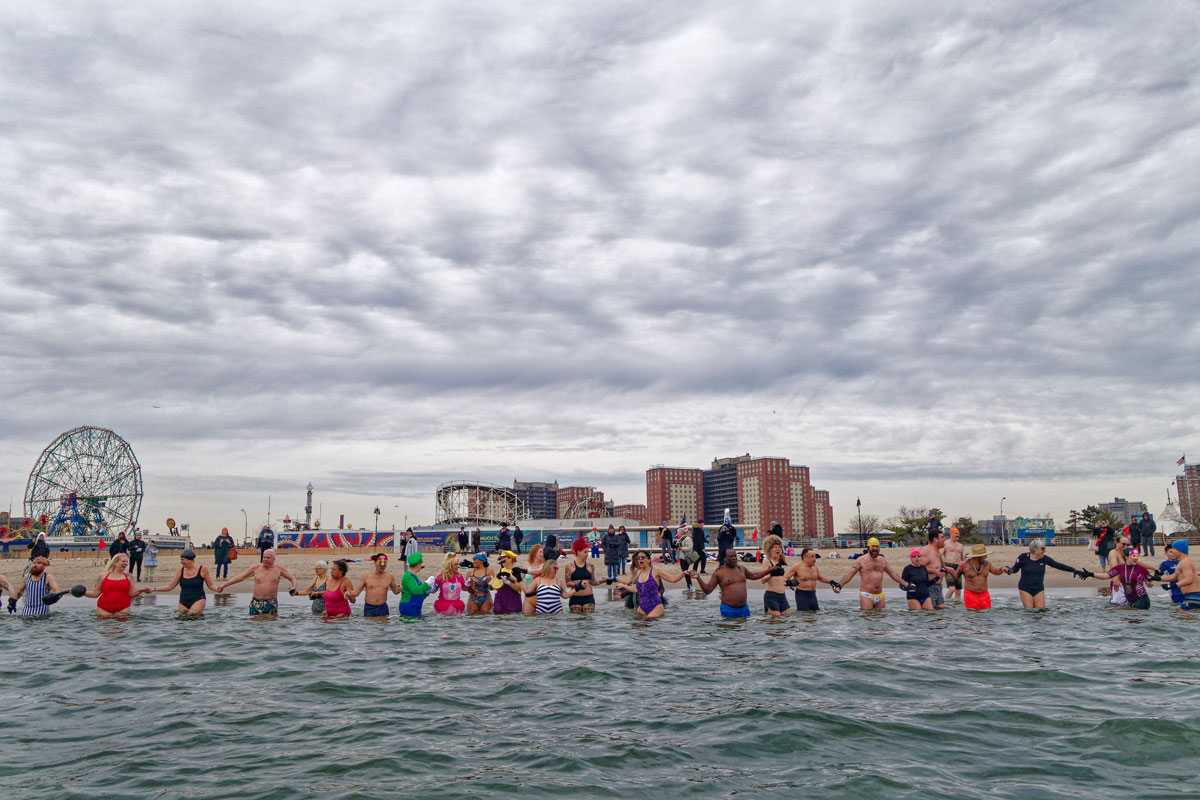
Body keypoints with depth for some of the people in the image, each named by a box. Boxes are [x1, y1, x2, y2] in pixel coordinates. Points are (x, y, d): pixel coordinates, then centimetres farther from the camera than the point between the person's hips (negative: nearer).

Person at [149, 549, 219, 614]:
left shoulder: (202, 569, -2)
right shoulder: (180, 570, 6)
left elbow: (211, 585, 3)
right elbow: (169, 587, 11)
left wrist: (217, 588, -19)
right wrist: (153, 589, 2)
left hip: (198, 599, -4)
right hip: (183, 601, 4)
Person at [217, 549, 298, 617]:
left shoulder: (279, 568, 3)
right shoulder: (256, 568, 4)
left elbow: (292, 579, 10)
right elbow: (240, 577, 8)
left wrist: (294, 588, -11)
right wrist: (224, 585, 5)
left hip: (272, 603, -1)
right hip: (256, 602, 1)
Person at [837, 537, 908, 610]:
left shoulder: (882, 560, 14)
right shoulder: (861, 560, -2)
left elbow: (892, 573, 26)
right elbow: (849, 574, -6)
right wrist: (838, 585, -17)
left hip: (880, 595, 5)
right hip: (866, 595, -5)